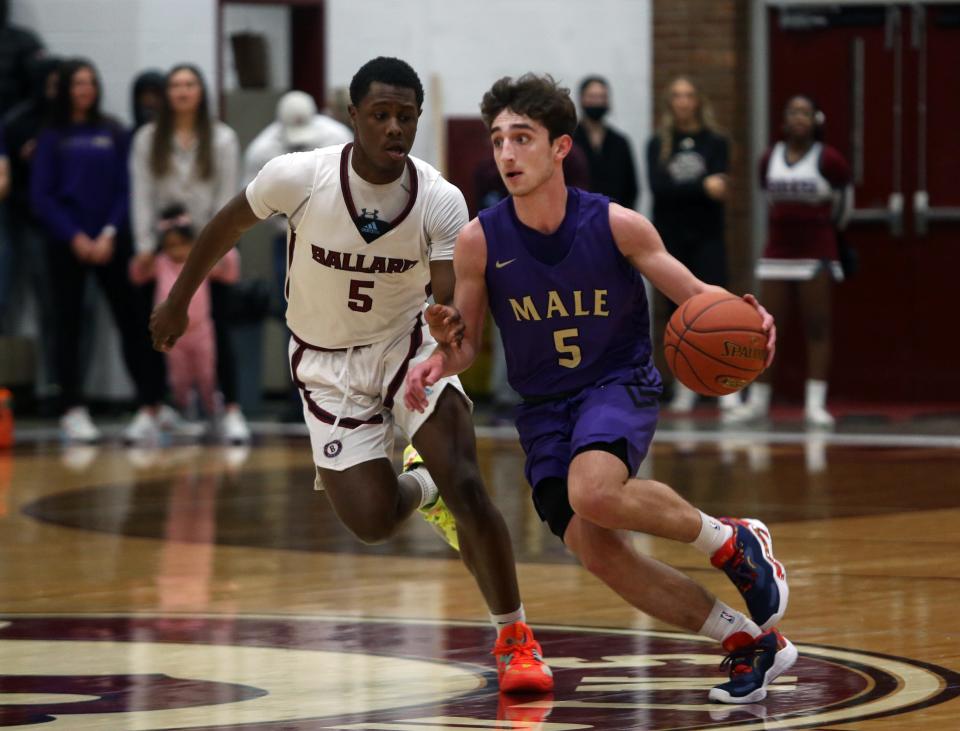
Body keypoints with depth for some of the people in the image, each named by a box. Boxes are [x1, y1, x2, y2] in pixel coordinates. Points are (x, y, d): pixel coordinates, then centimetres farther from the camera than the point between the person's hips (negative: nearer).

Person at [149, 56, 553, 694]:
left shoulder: (442, 202, -20)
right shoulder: (300, 177, -21)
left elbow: (451, 302, -24)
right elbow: (228, 227, -3)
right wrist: (178, 301, 9)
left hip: (406, 342, 0)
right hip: (327, 362, 0)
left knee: (465, 486, -20)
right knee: (372, 522, -10)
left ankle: (516, 641, -5)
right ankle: (421, 490, 29)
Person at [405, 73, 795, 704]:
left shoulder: (615, 225, -13)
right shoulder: (479, 241, -8)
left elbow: (692, 292, -3)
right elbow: (466, 342, 4)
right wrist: (441, 361, -19)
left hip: (620, 386, -3)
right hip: (545, 408, 3)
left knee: (593, 492, -35)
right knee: (598, 553, -12)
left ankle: (732, 541, -9)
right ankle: (751, 642, 5)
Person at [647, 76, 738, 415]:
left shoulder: (715, 142, 4)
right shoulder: (658, 145, 5)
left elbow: (719, 186, -8)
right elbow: (658, 187, -10)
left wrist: (681, 190, -23)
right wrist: (702, 187, -20)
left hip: (707, 238, -2)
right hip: (670, 237, 2)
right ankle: (684, 388, 12)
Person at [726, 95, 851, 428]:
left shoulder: (828, 160, -7)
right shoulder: (769, 160, 5)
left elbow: (843, 194, 8)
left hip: (817, 254, -3)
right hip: (777, 253, 4)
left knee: (817, 328, -3)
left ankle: (815, 404, -4)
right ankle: (758, 401, 10)